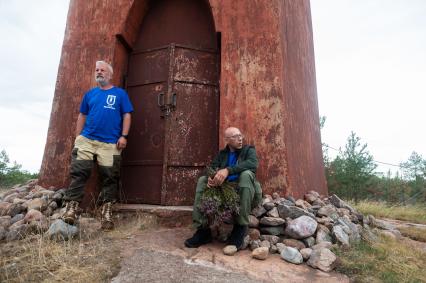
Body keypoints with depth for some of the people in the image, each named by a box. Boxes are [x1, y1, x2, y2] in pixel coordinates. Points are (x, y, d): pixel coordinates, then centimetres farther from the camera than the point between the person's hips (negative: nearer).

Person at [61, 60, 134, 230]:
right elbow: (82, 116, 18)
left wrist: (123, 136, -9)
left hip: (110, 143, -2)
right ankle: (71, 207, 3)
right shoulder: (90, 94, 18)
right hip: (86, 139, 3)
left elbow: (127, 115, 2)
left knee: (109, 177, 0)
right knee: (79, 172, -4)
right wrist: (78, 137, 9)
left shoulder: (120, 93, 8)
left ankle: (106, 211, 8)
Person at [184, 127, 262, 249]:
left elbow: (253, 163, -21)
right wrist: (211, 177, -27)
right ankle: (203, 229, -15)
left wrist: (227, 170, -34)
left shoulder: (249, 149, 3)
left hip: (244, 193, -3)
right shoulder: (222, 153, 14)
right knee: (202, 180, -12)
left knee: (246, 174, -31)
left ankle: (241, 226, -25)